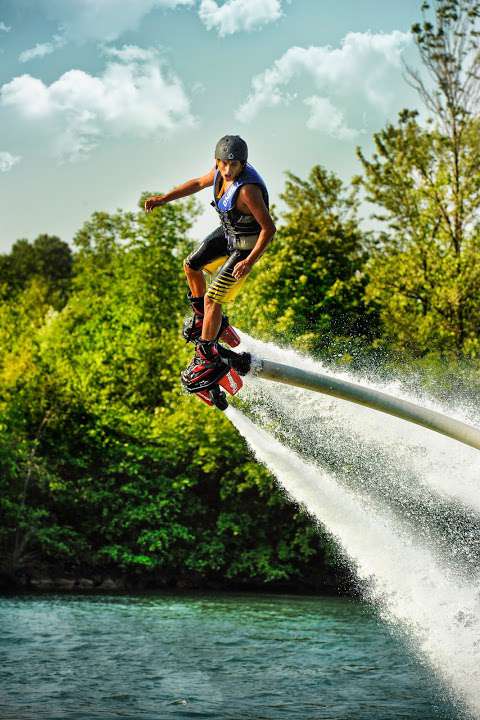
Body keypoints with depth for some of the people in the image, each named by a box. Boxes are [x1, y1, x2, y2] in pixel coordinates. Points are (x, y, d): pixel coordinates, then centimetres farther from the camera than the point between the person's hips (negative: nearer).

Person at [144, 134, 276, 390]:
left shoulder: (248, 189, -36)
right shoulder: (219, 172, -12)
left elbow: (269, 228, -33)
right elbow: (198, 183, 11)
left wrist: (250, 262, -39)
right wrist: (164, 198, 5)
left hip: (246, 246, -9)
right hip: (227, 233, 9)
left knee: (211, 298, -10)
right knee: (191, 266, 22)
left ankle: (208, 357, 4)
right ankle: (205, 319, 42)